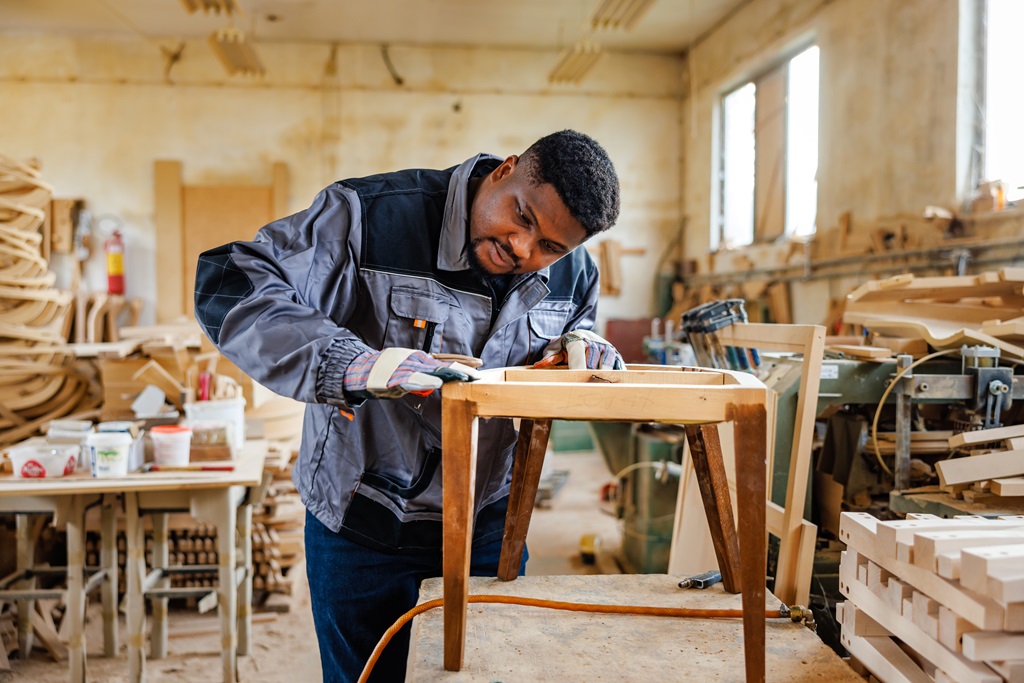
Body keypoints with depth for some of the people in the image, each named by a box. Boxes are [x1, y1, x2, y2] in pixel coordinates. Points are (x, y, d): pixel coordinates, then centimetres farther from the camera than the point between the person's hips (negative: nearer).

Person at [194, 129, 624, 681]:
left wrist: (578, 347, -11)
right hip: (362, 530, -4)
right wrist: (350, 364, -42)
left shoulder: (573, 272, -3)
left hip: (488, 524, 4)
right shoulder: (373, 216, -23)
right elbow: (230, 286, -28)